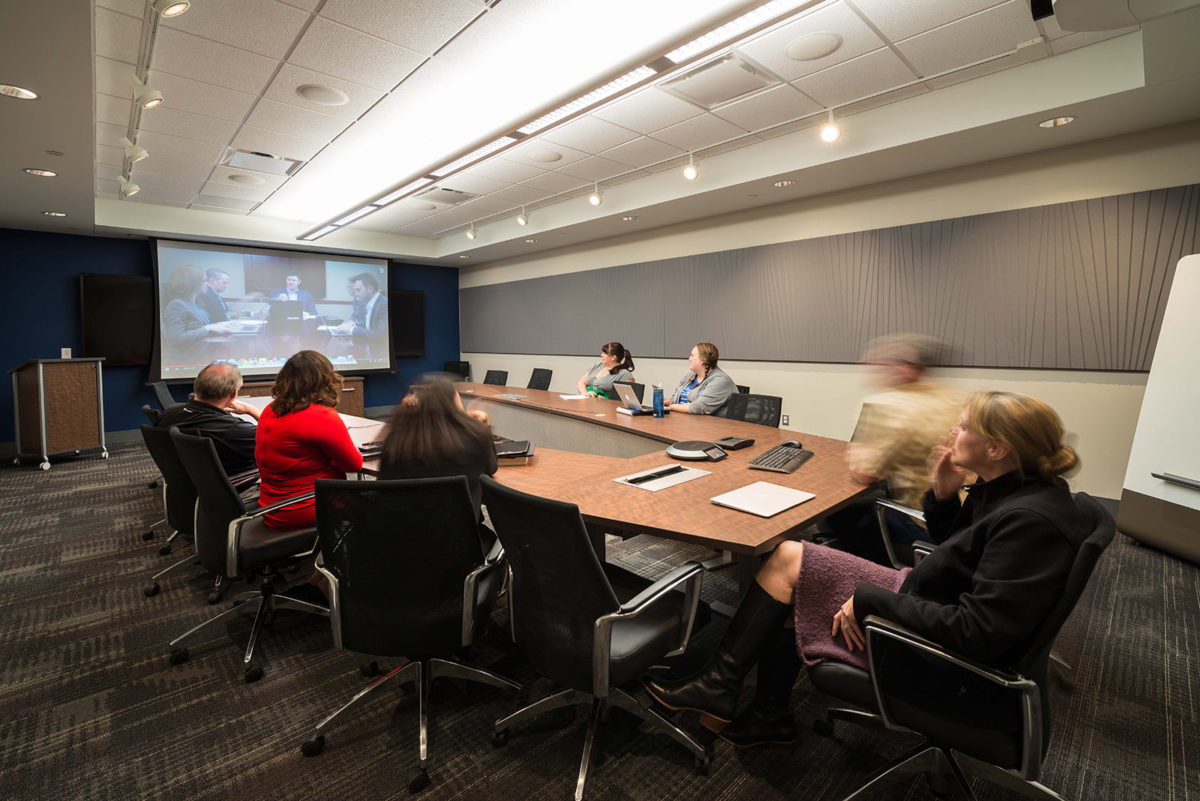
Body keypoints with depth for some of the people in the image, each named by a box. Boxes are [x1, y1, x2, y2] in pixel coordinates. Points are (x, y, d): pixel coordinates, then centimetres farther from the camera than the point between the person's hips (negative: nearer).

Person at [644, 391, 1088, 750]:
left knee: (787, 559, -12)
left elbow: (978, 632, -29)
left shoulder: (1030, 520, -27)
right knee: (784, 569, 3)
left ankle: (718, 686, 6)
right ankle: (770, 717, 17)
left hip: (938, 651, -9)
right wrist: (943, 496, -4)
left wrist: (870, 598, -23)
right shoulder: (1007, 488, 1)